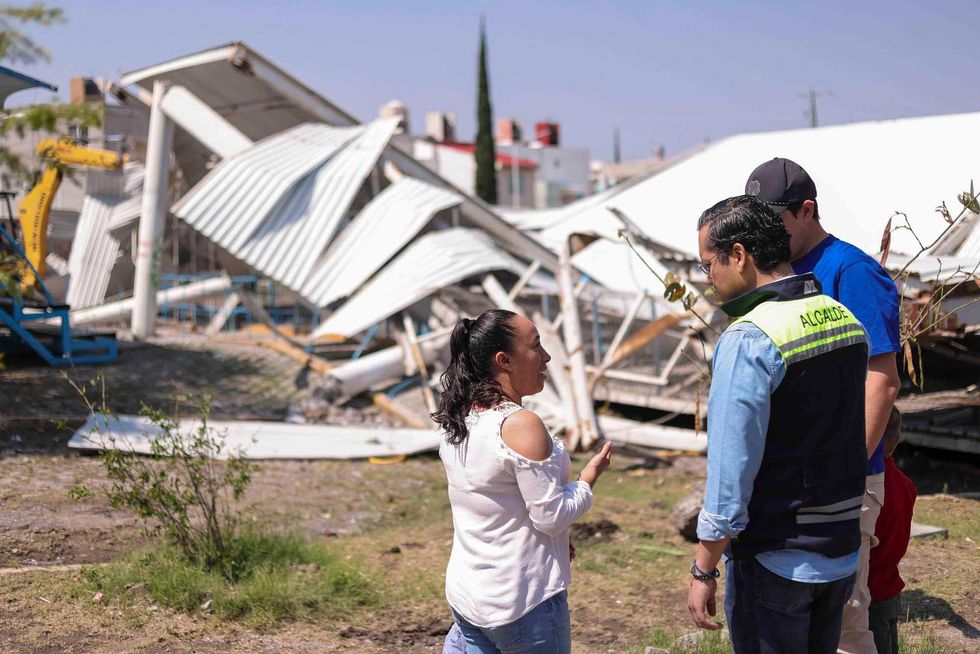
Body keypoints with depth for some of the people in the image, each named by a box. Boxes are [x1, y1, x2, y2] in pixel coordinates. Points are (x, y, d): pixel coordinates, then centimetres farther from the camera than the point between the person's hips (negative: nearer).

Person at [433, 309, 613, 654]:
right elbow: (551, 516, -18)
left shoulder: (458, 423, 4)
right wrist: (589, 476, -2)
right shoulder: (522, 426, -21)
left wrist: (558, 542, 17)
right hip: (523, 602, -7)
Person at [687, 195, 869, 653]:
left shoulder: (749, 340, -20)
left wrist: (704, 571, -13)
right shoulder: (845, 319, 5)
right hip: (841, 552, 7)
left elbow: (731, 472, -21)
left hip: (775, 560, -7)